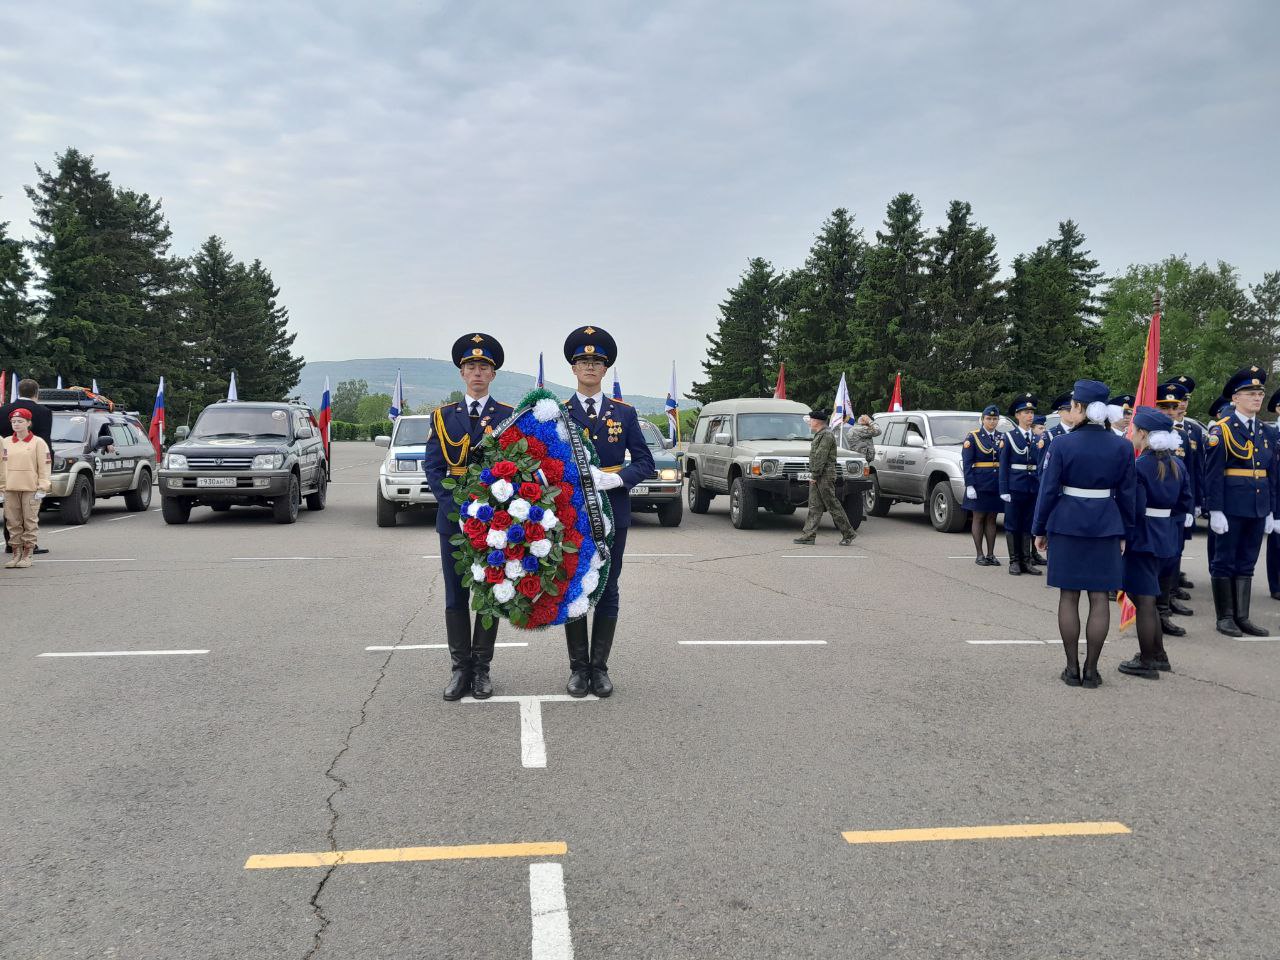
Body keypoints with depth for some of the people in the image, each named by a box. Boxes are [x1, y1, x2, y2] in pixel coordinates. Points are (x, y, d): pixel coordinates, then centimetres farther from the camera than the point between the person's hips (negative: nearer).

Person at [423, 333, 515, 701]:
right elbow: (432, 466, 3)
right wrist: (452, 503, -11)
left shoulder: (509, 416, 4)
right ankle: (460, 668, 11)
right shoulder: (444, 416, 7)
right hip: (453, 516, 1)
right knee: (455, 595, 3)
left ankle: (482, 668, 13)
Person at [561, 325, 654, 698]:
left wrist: (614, 479, -16)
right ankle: (578, 668, 15)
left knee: (607, 591, 6)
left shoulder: (624, 413, 4)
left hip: (613, 514, 1)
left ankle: (599, 667, 16)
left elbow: (645, 462, 1)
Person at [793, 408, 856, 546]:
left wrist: (814, 475, -20)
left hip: (825, 477, -10)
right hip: (817, 478, 10)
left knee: (833, 506, -4)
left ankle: (848, 534, 4)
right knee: (814, 507, 6)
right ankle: (809, 535, 5)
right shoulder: (819, 435, 18)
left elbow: (821, 457, -20)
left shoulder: (826, 435, -14)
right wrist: (813, 475, 15)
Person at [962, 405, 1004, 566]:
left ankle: (990, 554, 13)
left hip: (997, 484, 4)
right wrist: (969, 485, -15)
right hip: (979, 484, -4)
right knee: (978, 518, 2)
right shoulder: (973, 437, -2)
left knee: (992, 519, 8)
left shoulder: (1002, 438, 10)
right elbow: (967, 463, -7)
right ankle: (979, 555, 6)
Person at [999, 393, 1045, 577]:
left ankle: (1026, 561, 13)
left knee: (1028, 525, 8)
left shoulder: (1037, 438, 10)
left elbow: (1040, 464, 10)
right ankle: (1014, 562, 8)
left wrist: (1041, 449, -7)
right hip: (1015, 487, -4)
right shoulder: (1009, 437, -1)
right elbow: (1003, 465, -4)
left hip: (1033, 486, 4)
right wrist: (1004, 490, -9)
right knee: (1012, 525, 2)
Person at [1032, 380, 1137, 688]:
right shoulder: (1123, 447, 0)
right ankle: (1091, 670, 9)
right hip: (1106, 527, 2)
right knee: (1099, 598, 6)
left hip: (1067, 525, -2)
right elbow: (1127, 494, 5)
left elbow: (1048, 490, -5)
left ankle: (1072, 669, 9)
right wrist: (1124, 533, 15)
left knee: (1069, 596, 6)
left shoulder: (1062, 445, -9)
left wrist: (1040, 529, 5)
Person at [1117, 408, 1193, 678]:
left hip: (1144, 541, -7)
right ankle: (1159, 654, 28)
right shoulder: (1178, 466, 6)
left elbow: (1134, 509, -19)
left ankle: (1147, 663, 8)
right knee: (1149, 599, 21)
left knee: (1144, 601, 1)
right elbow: (1187, 505, 9)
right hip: (1170, 541, 8)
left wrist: (1122, 537, -10)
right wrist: (1174, 529, 18)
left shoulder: (1137, 467, -15)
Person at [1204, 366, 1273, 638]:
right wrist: (1215, 511, -16)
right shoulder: (1221, 430, -8)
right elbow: (1213, 474, -12)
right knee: (1224, 562, 3)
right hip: (1230, 508, -6)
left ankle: (1242, 617, 18)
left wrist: (1270, 511, 12)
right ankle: (1224, 617, 12)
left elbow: (1269, 473, 14)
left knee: (1247, 563, 11)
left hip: (1258, 508, 6)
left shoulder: (1264, 431, 11)